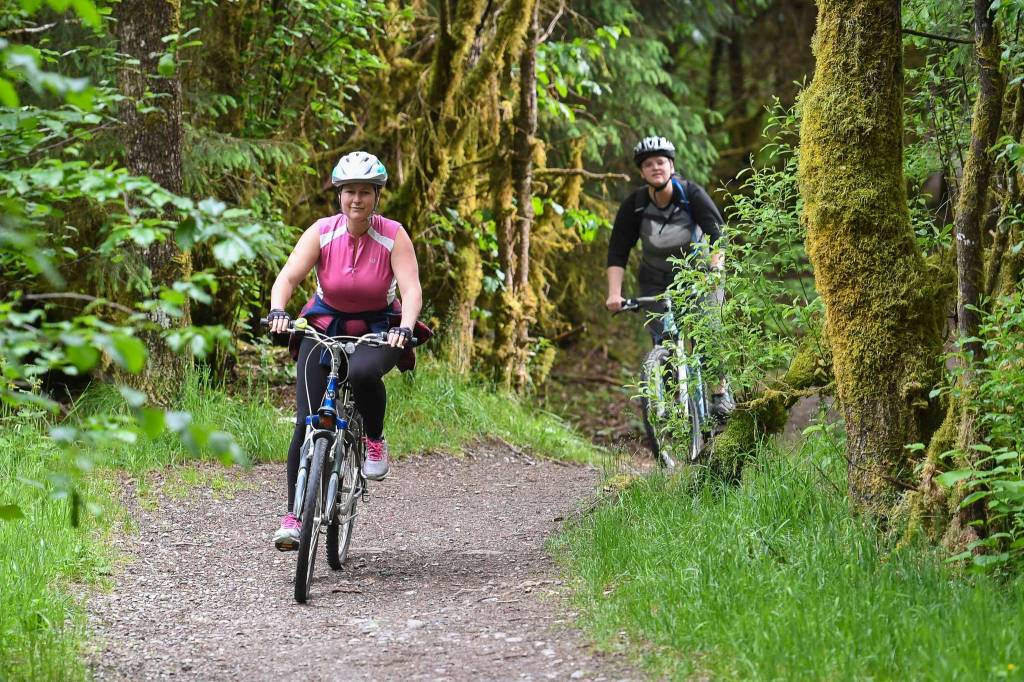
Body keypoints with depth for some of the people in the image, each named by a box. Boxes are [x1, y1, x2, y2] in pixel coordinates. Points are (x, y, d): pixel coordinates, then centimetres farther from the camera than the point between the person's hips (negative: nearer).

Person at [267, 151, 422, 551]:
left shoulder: (393, 237, -15)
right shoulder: (321, 233, -13)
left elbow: (411, 288, -25)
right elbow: (288, 277, -22)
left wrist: (405, 328, -43)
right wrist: (277, 311, -41)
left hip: (378, 329, -1)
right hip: (325, 326, 1)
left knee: (362, 372, -38)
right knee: (307, 422, -11)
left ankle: (375, 441, -9)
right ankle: (293, 516, -1)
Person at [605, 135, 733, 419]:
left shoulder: (692, 194, -19)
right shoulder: (634, 204, -14)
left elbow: (716, 235, -27)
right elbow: (617, 252, -15)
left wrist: (714, 272, -44)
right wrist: (614, 293, -28)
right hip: (657, 280, 2)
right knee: (663, 341, -11)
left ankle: (720, 391, -3)